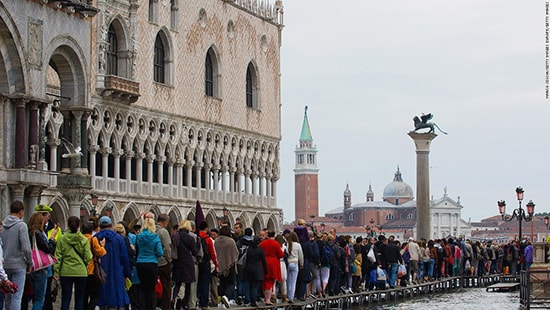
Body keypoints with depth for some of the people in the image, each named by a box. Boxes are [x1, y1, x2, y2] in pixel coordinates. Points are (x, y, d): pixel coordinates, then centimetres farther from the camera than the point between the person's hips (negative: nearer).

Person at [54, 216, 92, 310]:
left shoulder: (62, 239, -2)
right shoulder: (83, 239, -4)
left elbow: (58, 256, -3)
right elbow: (88, 257, -5)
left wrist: (56, 271, -1)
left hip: (66, 272, 1)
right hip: (80, 272, -1)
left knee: (65, 298, 4)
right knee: (79, 298, 9)